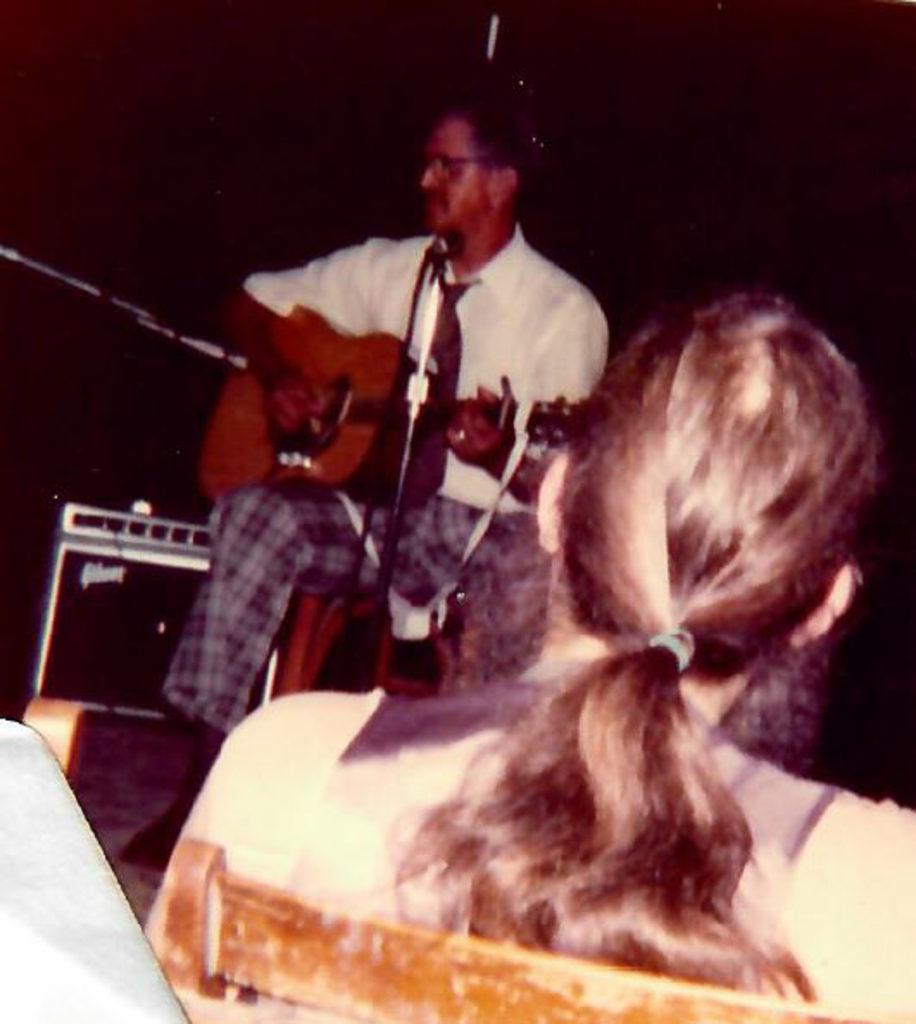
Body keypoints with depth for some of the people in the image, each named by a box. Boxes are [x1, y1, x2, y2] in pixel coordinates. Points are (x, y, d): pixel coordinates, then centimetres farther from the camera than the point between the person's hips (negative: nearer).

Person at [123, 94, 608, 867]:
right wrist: (278, 379, -1)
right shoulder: (389, 268, 12)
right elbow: (254, 302, 20)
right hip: (367, 503, 3)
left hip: (482, 525, -3)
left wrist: (498, 454, -27)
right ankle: (209, 769, -30)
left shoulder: (565, 312, -1)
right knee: (255, 513, -28)